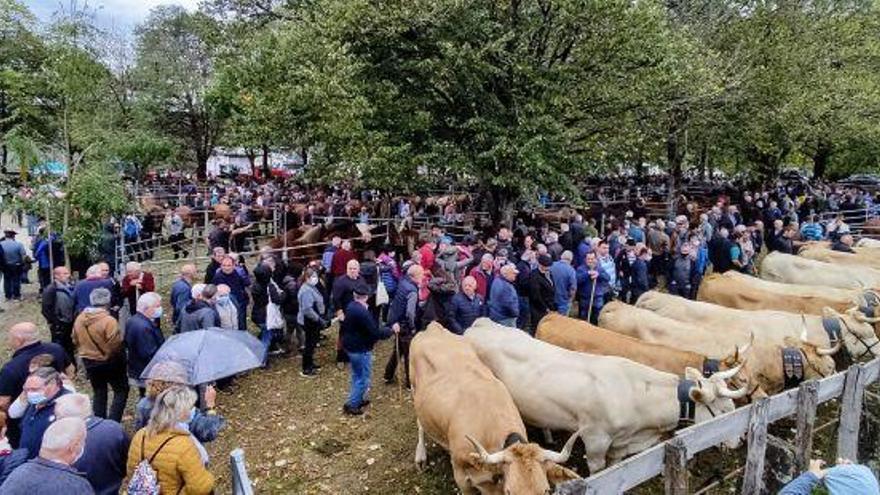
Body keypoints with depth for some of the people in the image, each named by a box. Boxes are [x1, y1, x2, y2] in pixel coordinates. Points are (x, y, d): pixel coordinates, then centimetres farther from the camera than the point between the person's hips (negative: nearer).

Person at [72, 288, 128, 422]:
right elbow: (116, 346, -22)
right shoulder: (109, 321, -25)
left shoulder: (79, 319, -3)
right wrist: (121, 359, -2)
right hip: (109, 362, -6)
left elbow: (75, 341, 9)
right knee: (121, 390, 8)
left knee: (99, 393, 20)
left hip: (89, 362, 6)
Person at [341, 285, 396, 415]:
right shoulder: (362, 312, -29)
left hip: (350, 346, 9)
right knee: (363, 379, 5)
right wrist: (392, 330, -15)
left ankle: (358, 399, 37)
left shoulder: (350, 306, 0)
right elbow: (375, 332, -25)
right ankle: (351, 405, 11)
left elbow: (345, 327, 16)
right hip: (360, 349, -9)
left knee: (357, 375, 24)